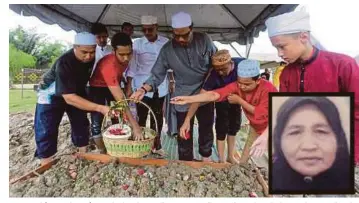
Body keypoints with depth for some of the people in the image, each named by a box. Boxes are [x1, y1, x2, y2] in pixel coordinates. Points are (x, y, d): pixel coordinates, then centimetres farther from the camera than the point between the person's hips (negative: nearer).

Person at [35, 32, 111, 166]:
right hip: (52, 95, -5)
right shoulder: (64, 63, -39)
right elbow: (69, 98, -43)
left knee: (81, 125, 8)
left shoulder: (90, 57, -20)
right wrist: (99, 108, -52)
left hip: (77, 92, 6)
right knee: (46, 131, -9)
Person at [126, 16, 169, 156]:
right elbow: (132, 66, -4)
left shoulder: (166, 43, 0)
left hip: (160, 87, 2)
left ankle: (156, 144, 27)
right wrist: (129, 86, -7)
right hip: (142, 87, -2)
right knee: (142, 117, 6)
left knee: (158, 117, 12)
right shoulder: (137, 44, -5)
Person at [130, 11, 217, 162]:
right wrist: (143, 89, -28)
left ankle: (206, 157, 49)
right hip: (183, 99, -2)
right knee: (184, 135, 4)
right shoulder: (167, 49, -12)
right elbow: (157, 75, -11)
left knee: (206, 128, 22)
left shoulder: (204, 40, -11)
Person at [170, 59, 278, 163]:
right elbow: (214, 95, -31)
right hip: (257, 130, 4)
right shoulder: (237, 86, -19)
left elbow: (260, 114, -29)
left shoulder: (268, 89, -29)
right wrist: (188, 99, -41)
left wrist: (239, 101, -27)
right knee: (243, 162, 10)